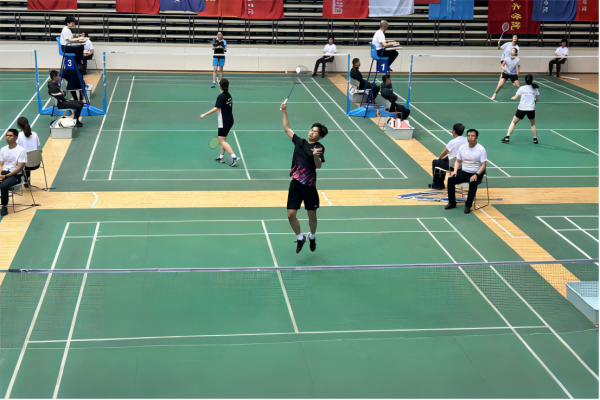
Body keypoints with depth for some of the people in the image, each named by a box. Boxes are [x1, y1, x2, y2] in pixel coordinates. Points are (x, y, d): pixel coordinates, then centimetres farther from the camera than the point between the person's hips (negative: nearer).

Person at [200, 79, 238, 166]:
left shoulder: (221, 96, -16)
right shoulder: (229, 95, 8)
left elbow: (216, 108, -22)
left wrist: (205, 114, -19)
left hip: (224, 122, -8)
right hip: (230, 120, 8)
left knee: (222, 141, -6)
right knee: (223, 139, 19)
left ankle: (234, 157, -17)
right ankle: (221, 157, 24)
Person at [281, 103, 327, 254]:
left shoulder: (319, 148, -8)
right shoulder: (300, 142, 5)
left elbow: (318, 166, -23)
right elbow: (287, 129, 16)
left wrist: (316, 155, -43)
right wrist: (285, 111, 12)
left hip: (309, 187, -3)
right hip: (295, 185, 3)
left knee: (312, 215, 11)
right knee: (291, 215, -3)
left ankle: (312, 237, 38)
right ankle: (300, 237, 20)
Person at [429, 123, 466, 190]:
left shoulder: (452, 142, -21)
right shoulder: (466, 140, -3)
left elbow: (444, 153, -6)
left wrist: (439, 158, 18)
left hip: (453, 166, -7)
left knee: (435, 163, 13)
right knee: (444, 159, 31)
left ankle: (437, 185, 24)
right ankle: (440, 183, 40)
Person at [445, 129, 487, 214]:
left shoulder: (481, 149, -9)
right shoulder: (462, 147, 4)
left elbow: (483, 165, -13)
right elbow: (458, 161, 12)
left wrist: (476, 175, -28)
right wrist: (455, 171, -7)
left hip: (476, 174, -4)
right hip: (463, 172, 4)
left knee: (473, 183, -37)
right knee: (451, 179, -21)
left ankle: (468, 205, -20)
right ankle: (452, 203, -5)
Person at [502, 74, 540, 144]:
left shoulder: (522, 88, -3)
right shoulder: (535, 89, 3)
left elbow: (515, 98, 1)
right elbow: (537, 99, 11)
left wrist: (512, 98, 23)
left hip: (522, 108, -2)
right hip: (531, 109, 2)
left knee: (513, 122, 11)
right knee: (533, 124, 24)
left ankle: (507, 137, 1)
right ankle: (535, 139, 23)